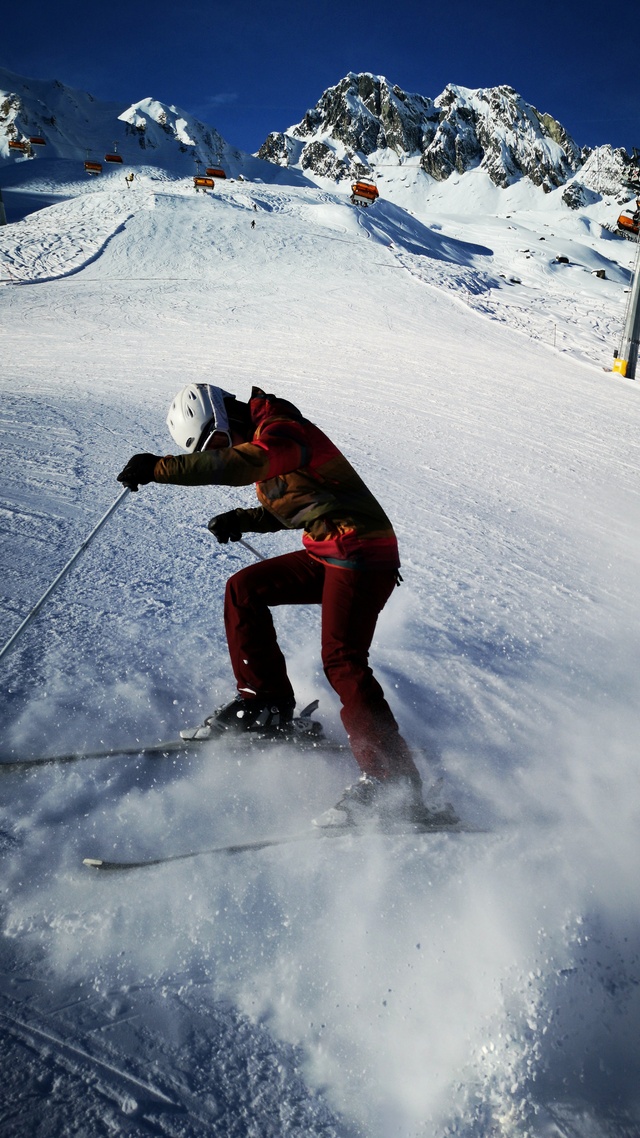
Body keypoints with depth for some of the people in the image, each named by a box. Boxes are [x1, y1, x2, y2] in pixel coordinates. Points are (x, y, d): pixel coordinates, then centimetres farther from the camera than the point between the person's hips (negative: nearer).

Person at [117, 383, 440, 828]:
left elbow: (237, 465, -32)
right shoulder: (262, 443, 18)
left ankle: (394, 781, -17)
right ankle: (267, 703, 14)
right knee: (243, 589, 8)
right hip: (327, 555, 10)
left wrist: (159, 468, -33)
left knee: (342, 661, -18)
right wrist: (243, 520, 12)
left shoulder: (281, 431, -12)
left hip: (363, 551, -10)